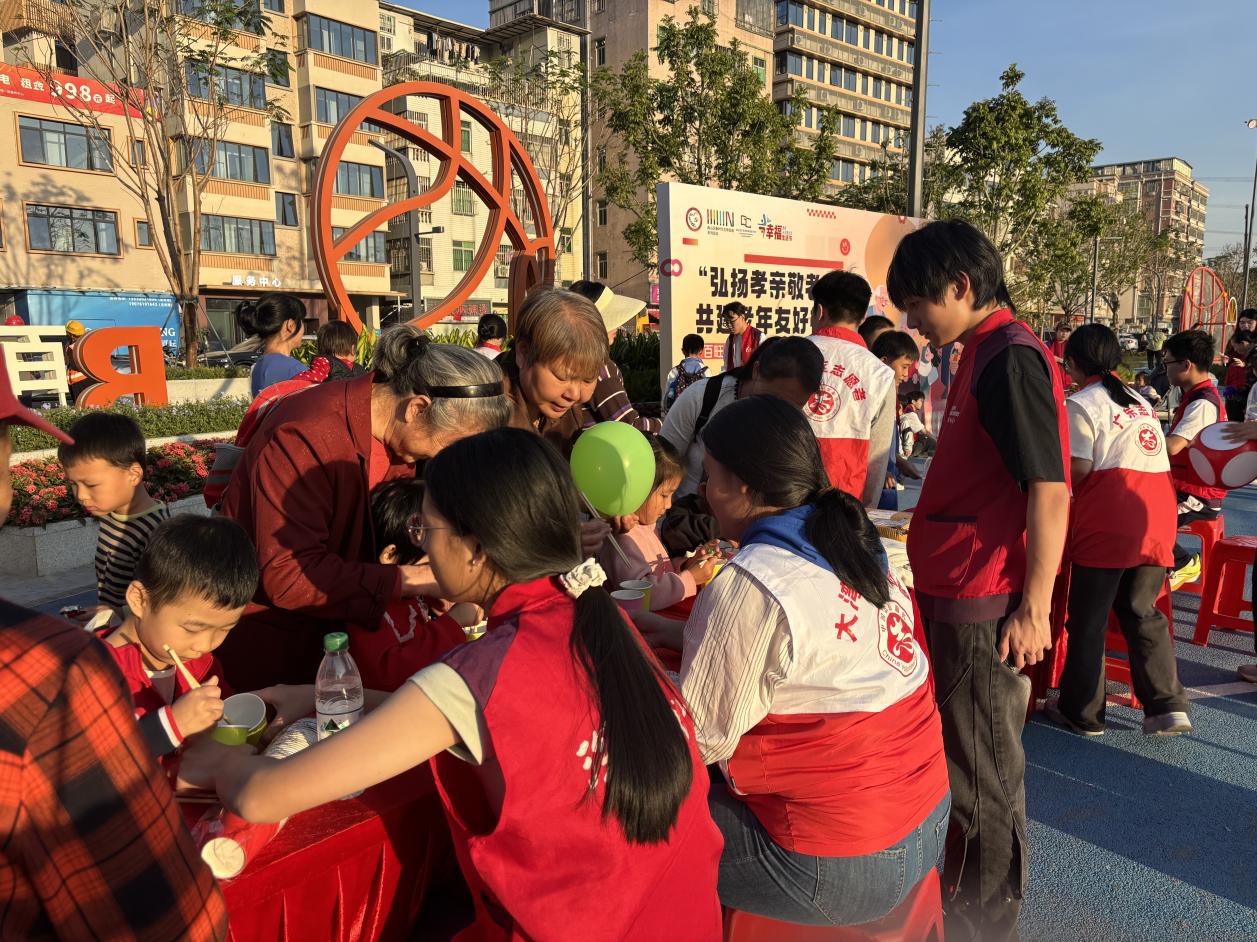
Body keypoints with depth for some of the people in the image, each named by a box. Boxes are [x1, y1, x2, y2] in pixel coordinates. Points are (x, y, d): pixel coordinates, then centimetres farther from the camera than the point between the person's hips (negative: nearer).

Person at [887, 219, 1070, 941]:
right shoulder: (985, 354, 14)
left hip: (986, 608, -10)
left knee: (984, 778, 6)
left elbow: (1049, 489, -21)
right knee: (965, 765, 22)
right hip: (958, 598, 10)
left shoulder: (1010, 358, -16)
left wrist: (1034, 606, -19)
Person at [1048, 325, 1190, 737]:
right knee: (1143, 613, 17)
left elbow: (1077, 469, -12)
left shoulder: (1081, 404, -4)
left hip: (1107, 524, -7)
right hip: (1157, 517, 7)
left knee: (1088, 621, 5)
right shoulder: (1140, 400, 20)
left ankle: (1082, 713, 15)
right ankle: (1167, 705, 10)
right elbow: (1158, 459, 20)